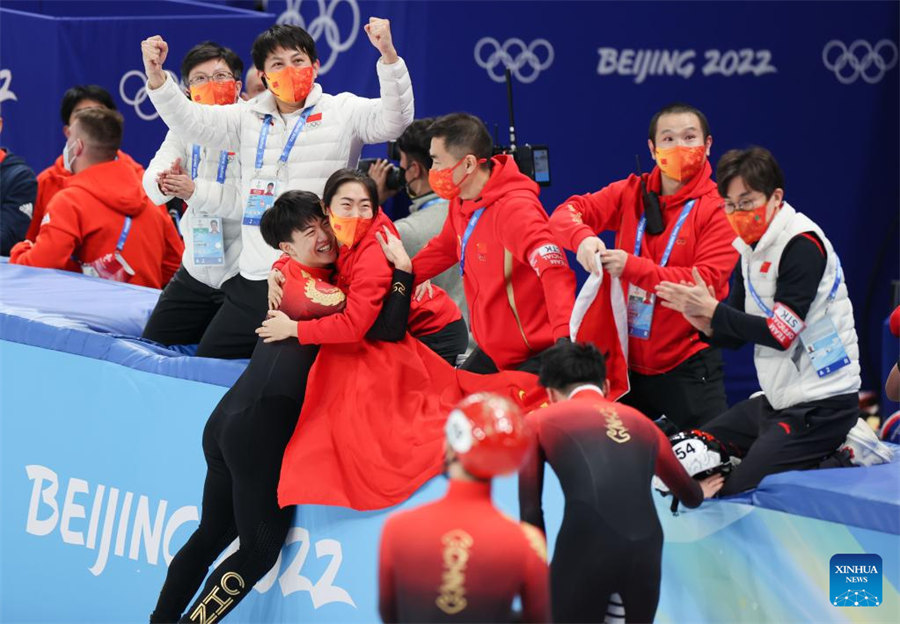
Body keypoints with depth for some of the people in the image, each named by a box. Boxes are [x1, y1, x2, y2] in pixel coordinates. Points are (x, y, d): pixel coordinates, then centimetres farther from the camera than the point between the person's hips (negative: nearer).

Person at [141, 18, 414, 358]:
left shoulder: (342, 111, 1)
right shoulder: (248, 119, 15)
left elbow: (393, 120, -14)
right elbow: (190, 122, 8)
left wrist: (388, 55, -29)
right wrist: (155, 76, -10)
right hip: (253, 279, 6)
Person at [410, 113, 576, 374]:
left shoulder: (514, 209, -24)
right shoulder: (461, 205, 3)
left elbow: (554, 273, -37)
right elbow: (441, 251, 24)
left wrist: (564, 337, -49)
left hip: (537, 356, -9)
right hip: (492, 352, 9)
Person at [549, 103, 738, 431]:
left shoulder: (718, 207, -8)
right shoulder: (630, 194, 5)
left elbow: (707, 282, -18)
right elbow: (566, 213, 0)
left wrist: (633, 267, -26)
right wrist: (582, 237, -24)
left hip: (688, 366, -4)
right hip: (629, 360, 4)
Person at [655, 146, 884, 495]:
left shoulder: (803, 245, -17)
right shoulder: (751, 249, 11)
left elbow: (781, 333, -21)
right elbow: (738, 336, 13)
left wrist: (711, 309, -17)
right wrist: (707, 324, -10)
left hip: (820, 404, -10)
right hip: (778, 398, 10)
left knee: (740, 492, -16)